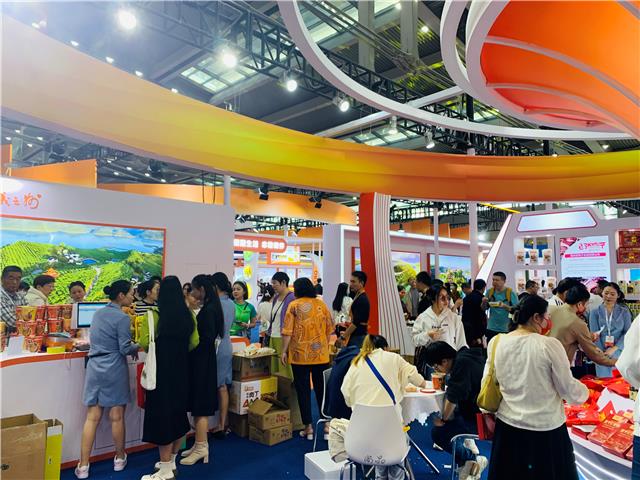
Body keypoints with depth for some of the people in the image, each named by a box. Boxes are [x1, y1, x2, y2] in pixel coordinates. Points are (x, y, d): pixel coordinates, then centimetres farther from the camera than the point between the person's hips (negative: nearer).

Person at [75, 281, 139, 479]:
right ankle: (119, 459, 23)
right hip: (114, 370, -6)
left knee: (92, 417, 9)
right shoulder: (122, 318, -14)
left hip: (94, 367, 6)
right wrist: (137, 347, 6)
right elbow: (125, 349, -15)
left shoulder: (97, 313, 9)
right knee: (117, 417, 8)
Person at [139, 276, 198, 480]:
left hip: (161, 368, -5)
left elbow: (144, 343, -17)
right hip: (181, 368, 5)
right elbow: (194, 342, 3)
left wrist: (154, 350, 4)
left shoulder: (155, 314, -13)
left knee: (162, 413, 4)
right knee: (178, 411, 16)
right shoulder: (188, 314, 1)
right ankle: (171, 462, 31)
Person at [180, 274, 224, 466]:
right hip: (201, 361, 10)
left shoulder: (208, 310, -18)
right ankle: (200, 444, 26)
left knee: (200, 406, 0)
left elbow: (208, 338, -22)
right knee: (198, 404, 15)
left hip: (203, 362, -9)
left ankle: (201, 448, 10)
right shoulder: (208, 307, 10)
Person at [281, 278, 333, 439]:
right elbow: (330, 329, 8)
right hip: (321, 354, 3)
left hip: (300, 355, -3)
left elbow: (287, 331, -9)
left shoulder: (294, 305, -5)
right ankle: (327, 423, 13)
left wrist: (284, 351, 0)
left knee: (303, 390, 7)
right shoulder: (321, 304, 4)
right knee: (322, 389, 12)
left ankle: (308, 427, 11)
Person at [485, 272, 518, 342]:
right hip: (491, 328, 3)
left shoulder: (510, 292, -6)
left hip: (506, 329, -3)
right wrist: (484, 303, -10)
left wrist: (504, 306, -23)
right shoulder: (489, 291, 4)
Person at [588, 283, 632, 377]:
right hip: (602, 352, 0)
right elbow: (594, 334, 0)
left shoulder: (624, 311, 4)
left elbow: (628, 333, -2)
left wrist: (614, 348, -13)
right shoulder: (595, 312, 4)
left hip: (619, 351, 0)